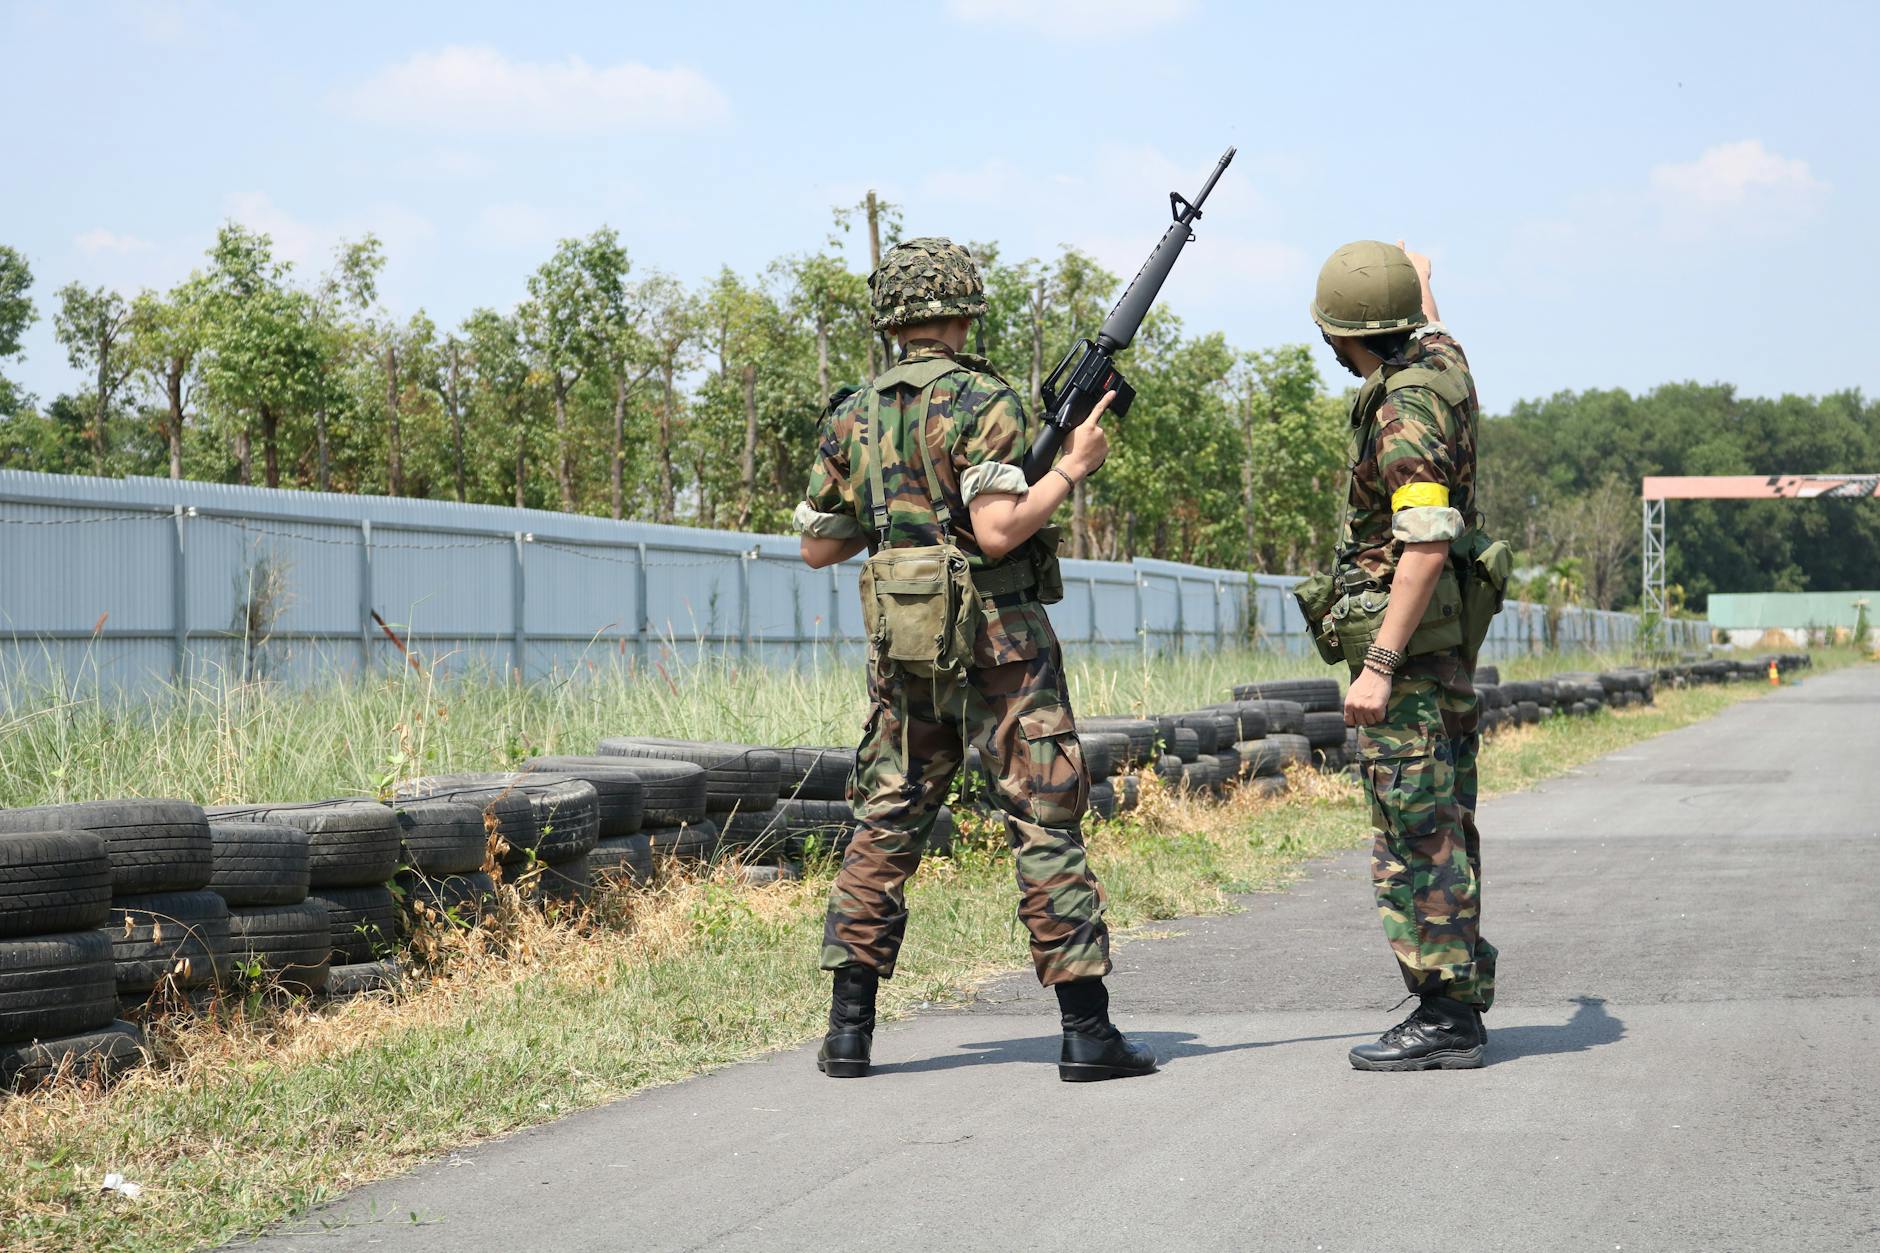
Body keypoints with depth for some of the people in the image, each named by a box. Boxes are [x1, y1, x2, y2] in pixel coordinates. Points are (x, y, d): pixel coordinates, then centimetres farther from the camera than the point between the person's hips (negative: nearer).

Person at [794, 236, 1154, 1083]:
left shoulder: (851, 417, 8)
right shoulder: (982, 404, -10)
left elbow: (816, 548, 13)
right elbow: (998, 531, -20)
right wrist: (1072, 469, -9)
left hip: (900, 649, 5)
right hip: (996, 647, -5)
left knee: (883, 830, 11)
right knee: (1047, 830, -2)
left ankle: (848, 1032, 8)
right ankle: (1088, 1033, -3)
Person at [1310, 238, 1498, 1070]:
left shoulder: (1403, 410, -19)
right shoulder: (1441, 361, 8)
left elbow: (1426, 543, -26)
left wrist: (1379, 664, -27)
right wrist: (1419, 279, 56)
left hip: (1405, 643, -10)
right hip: (1445, 649, 10)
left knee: (1417, 833, -8)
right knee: (1441, 828, 12)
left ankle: (1443, 1017, -7)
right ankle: (1457, 1009, 17)